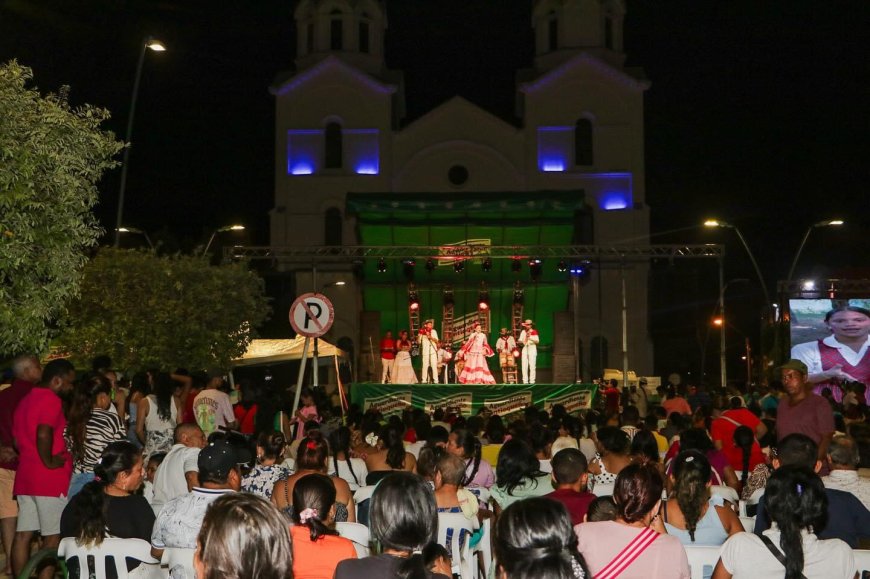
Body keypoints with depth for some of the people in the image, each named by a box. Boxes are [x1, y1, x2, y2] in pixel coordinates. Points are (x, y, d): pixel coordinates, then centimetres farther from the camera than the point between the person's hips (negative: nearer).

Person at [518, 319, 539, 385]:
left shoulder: (534, 332, -1)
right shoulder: (523, 332, 10)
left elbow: (537, 341, -8)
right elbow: (520, 341, 12)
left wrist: (530, 338, -21)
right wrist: (521, 342, -11)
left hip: (532, 348, -3)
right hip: (525, 349, 3)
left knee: (532, 366, -6)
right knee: (524, 366, -1)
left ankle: (532, 381, -4)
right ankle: (525, 381, 3)